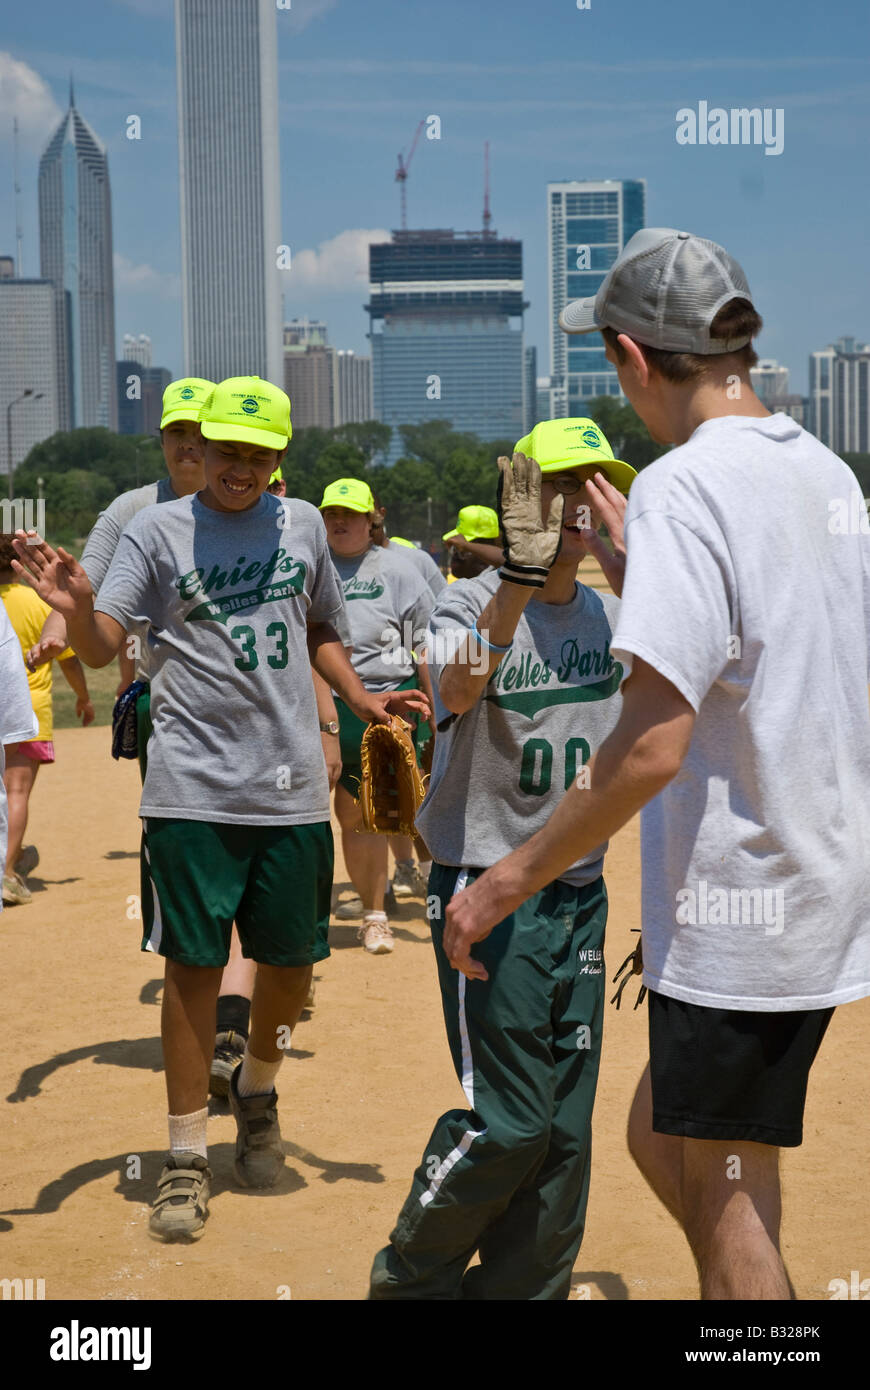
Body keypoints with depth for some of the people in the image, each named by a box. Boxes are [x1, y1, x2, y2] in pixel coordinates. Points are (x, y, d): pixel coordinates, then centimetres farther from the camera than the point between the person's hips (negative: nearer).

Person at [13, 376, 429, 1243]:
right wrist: (74, 606, -30)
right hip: (193, 790, -3)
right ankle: (186, 1156, 12)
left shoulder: (301, 525, 9)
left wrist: (361, 701, 8)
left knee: (291, 962, 10)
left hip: (293, 788, 3)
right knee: (193, 966, 0)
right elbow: (100, 648, -9)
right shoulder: (158, 531, -2)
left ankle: (257, 1089, 39)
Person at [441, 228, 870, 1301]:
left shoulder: (682, 486, -18)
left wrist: (510, 881, -15)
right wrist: (632, 561, 32)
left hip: (739, 914, -9)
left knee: (728, 1204, 5)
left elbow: (653, 745, -24)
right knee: (662, 1139, 21)